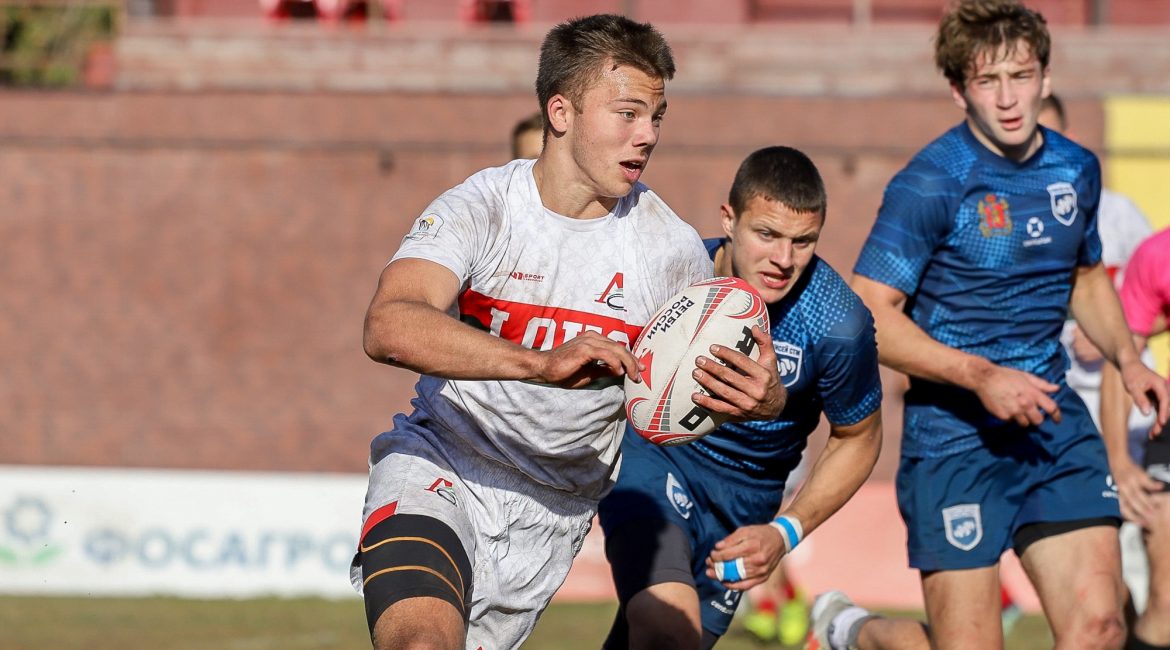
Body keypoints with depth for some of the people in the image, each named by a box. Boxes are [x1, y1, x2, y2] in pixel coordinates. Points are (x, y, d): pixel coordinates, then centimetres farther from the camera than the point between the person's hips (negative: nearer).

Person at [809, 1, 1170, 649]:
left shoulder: (1077, 170, 8)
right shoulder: (930, 184, -12)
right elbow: (868, 315, -16)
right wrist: (980, 376, -24)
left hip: (1055, 422, 5)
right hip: (953, 434, -5)